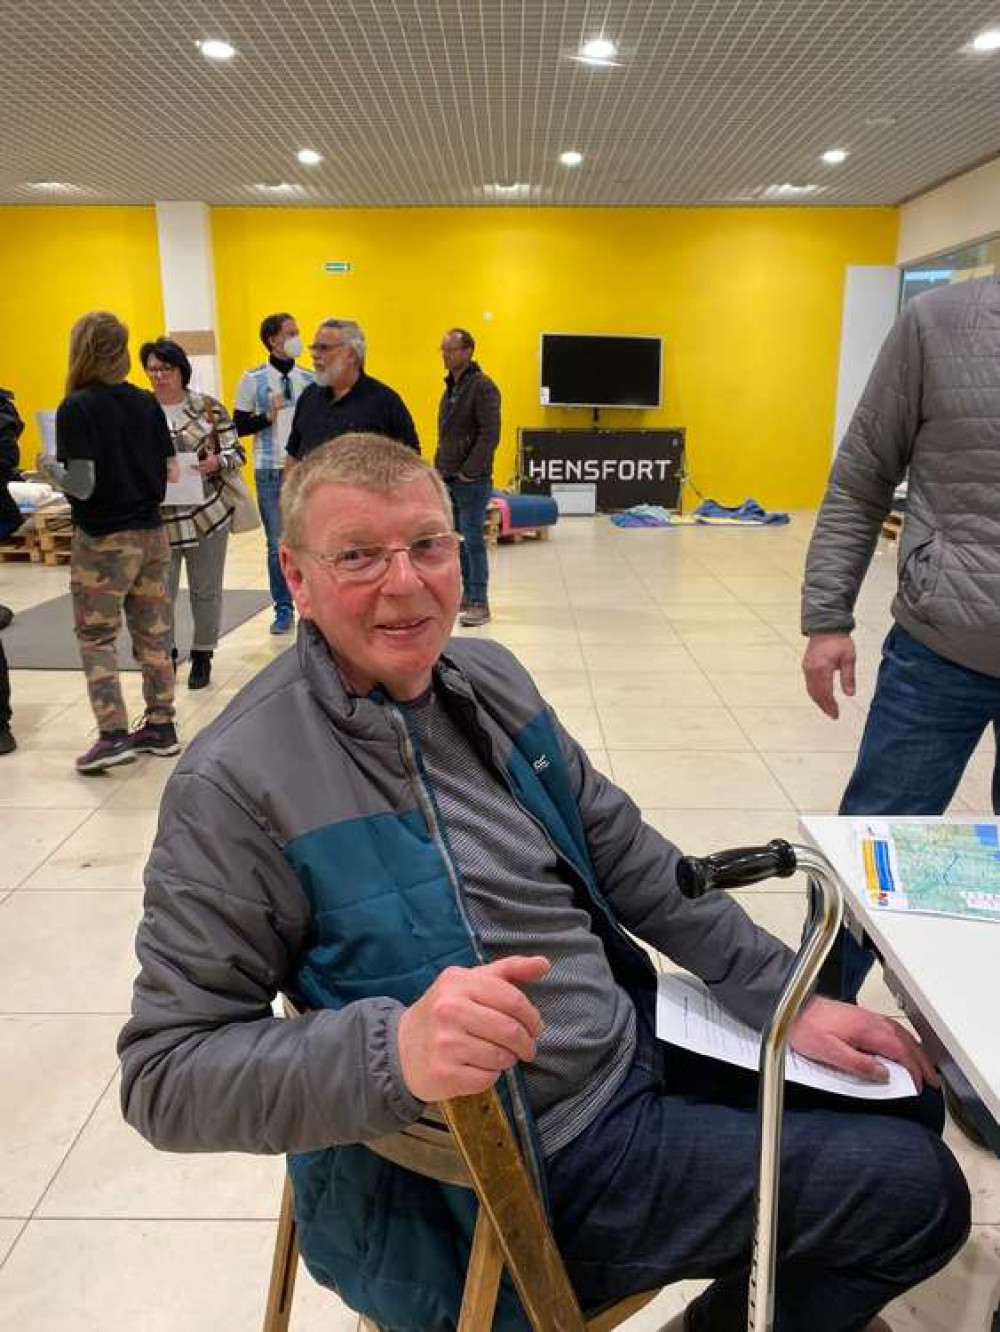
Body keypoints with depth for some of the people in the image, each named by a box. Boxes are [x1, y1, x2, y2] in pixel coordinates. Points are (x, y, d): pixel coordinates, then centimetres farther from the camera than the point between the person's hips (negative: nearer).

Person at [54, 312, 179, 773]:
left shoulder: (76, 408, -12)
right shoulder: (147, 403, 4)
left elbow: (81, 485, -17)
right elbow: (170, 473, 7)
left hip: (103, 540, -5)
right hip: (150, 532, 5)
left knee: (95, 637, 5)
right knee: (153, 632, 11)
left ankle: (113, 735, 2)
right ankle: (161, 725, 18)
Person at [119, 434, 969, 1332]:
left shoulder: (489, 678, -1)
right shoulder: (236, 787, -22)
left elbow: (629, 857, 7)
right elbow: (167, 1072, -20)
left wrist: (789, 998, 3)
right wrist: (395, 1048, -37)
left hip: (635, 1044, 7)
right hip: (525, 1164, -7)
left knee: (905, 1103, 20)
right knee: (917, 1193, -2)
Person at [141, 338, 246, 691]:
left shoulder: (208, 407, 0)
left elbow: (236, 453, 2)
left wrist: (216, 462, -17)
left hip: (208, 514, 0)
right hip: (159, 519, 1)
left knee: (206, 590, 8)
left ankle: (202, 655, 25)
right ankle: (165, 654, 23)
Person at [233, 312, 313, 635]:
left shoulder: (309, 379, 6)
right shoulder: (253, 380, 1)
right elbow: (239, 426, 1)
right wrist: (267, 417, -15)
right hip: (271, 473, -1)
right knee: (278, 545, 4)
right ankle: (283, 611, 14)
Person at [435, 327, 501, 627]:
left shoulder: (482, 387, -10)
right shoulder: (451, 387, 16)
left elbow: (489, 435, -16)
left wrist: (469, 471, -17)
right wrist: (439, 467, 13)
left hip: (471, 481, -8)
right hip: (449, 479, 8)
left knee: (472, 540, -6)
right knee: (460, 539, 12)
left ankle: (479, 604, 0)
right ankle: (468, 596, 22)